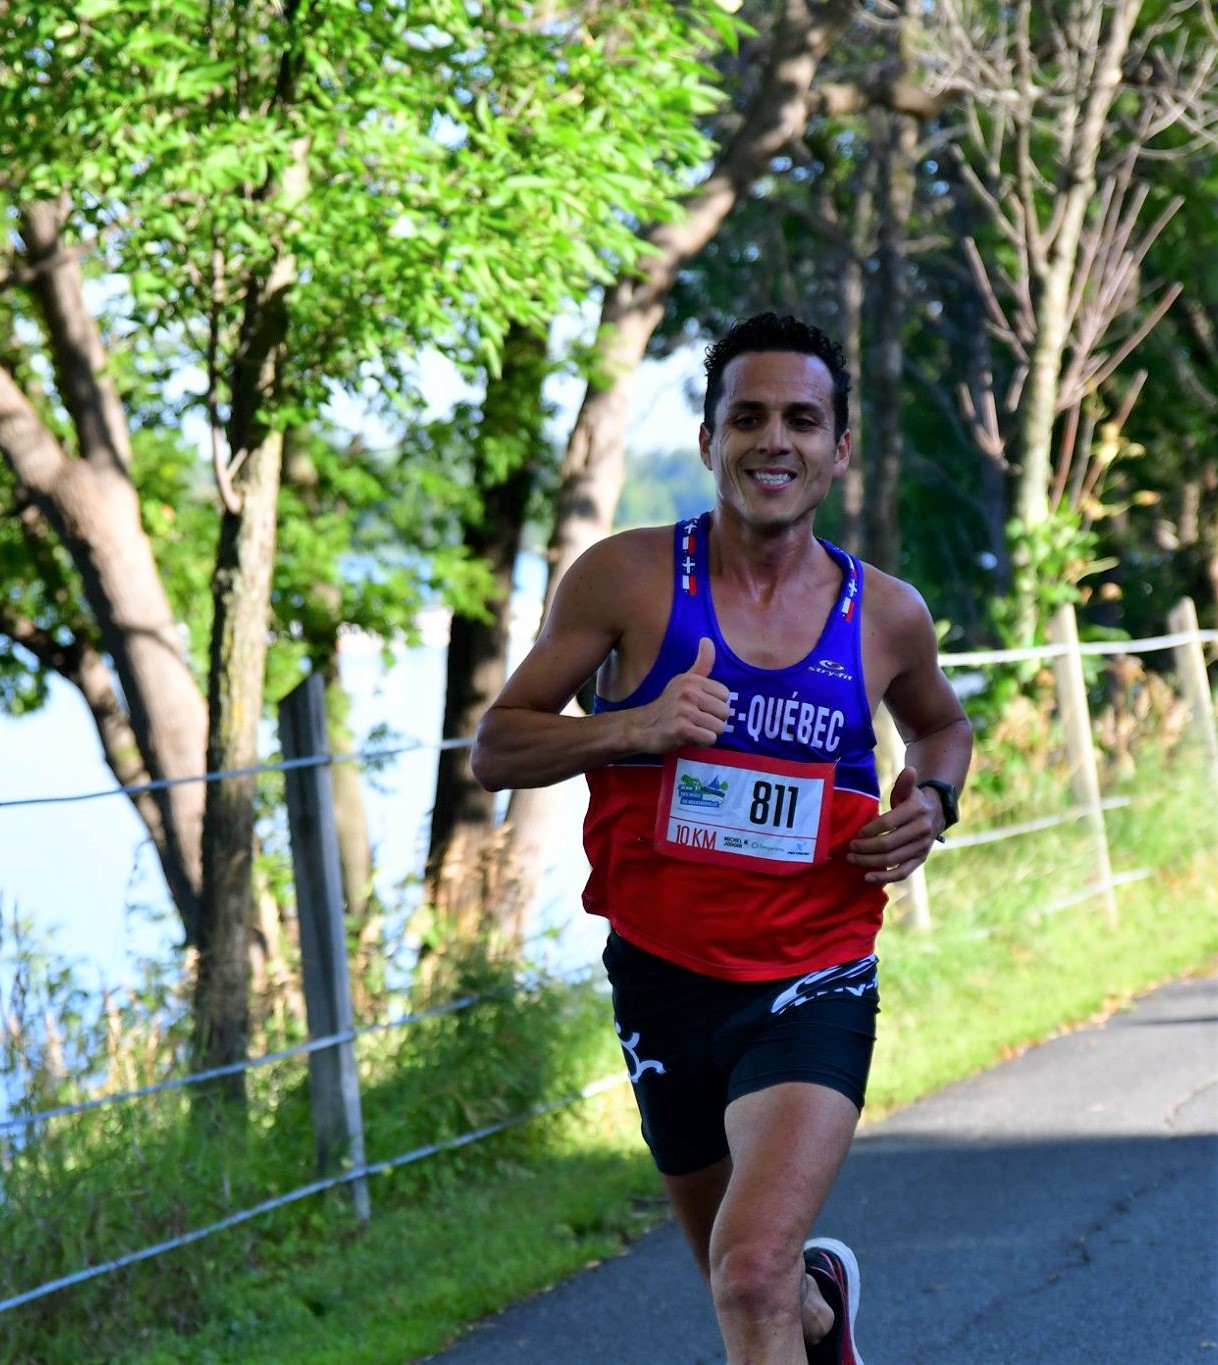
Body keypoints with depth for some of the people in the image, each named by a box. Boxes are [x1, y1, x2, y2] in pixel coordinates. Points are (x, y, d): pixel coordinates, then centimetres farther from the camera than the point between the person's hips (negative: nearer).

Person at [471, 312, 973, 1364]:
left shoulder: (885, 615, -1)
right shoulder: (627, 579, -7)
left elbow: (940, 724, 22)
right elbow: (495, 749, -4)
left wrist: (932, 803, -1)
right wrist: (635, 727, -21)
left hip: (813, 989, -1)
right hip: (663, 978, 2)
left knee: (754, 1272, -24)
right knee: (743, 1277, 21)